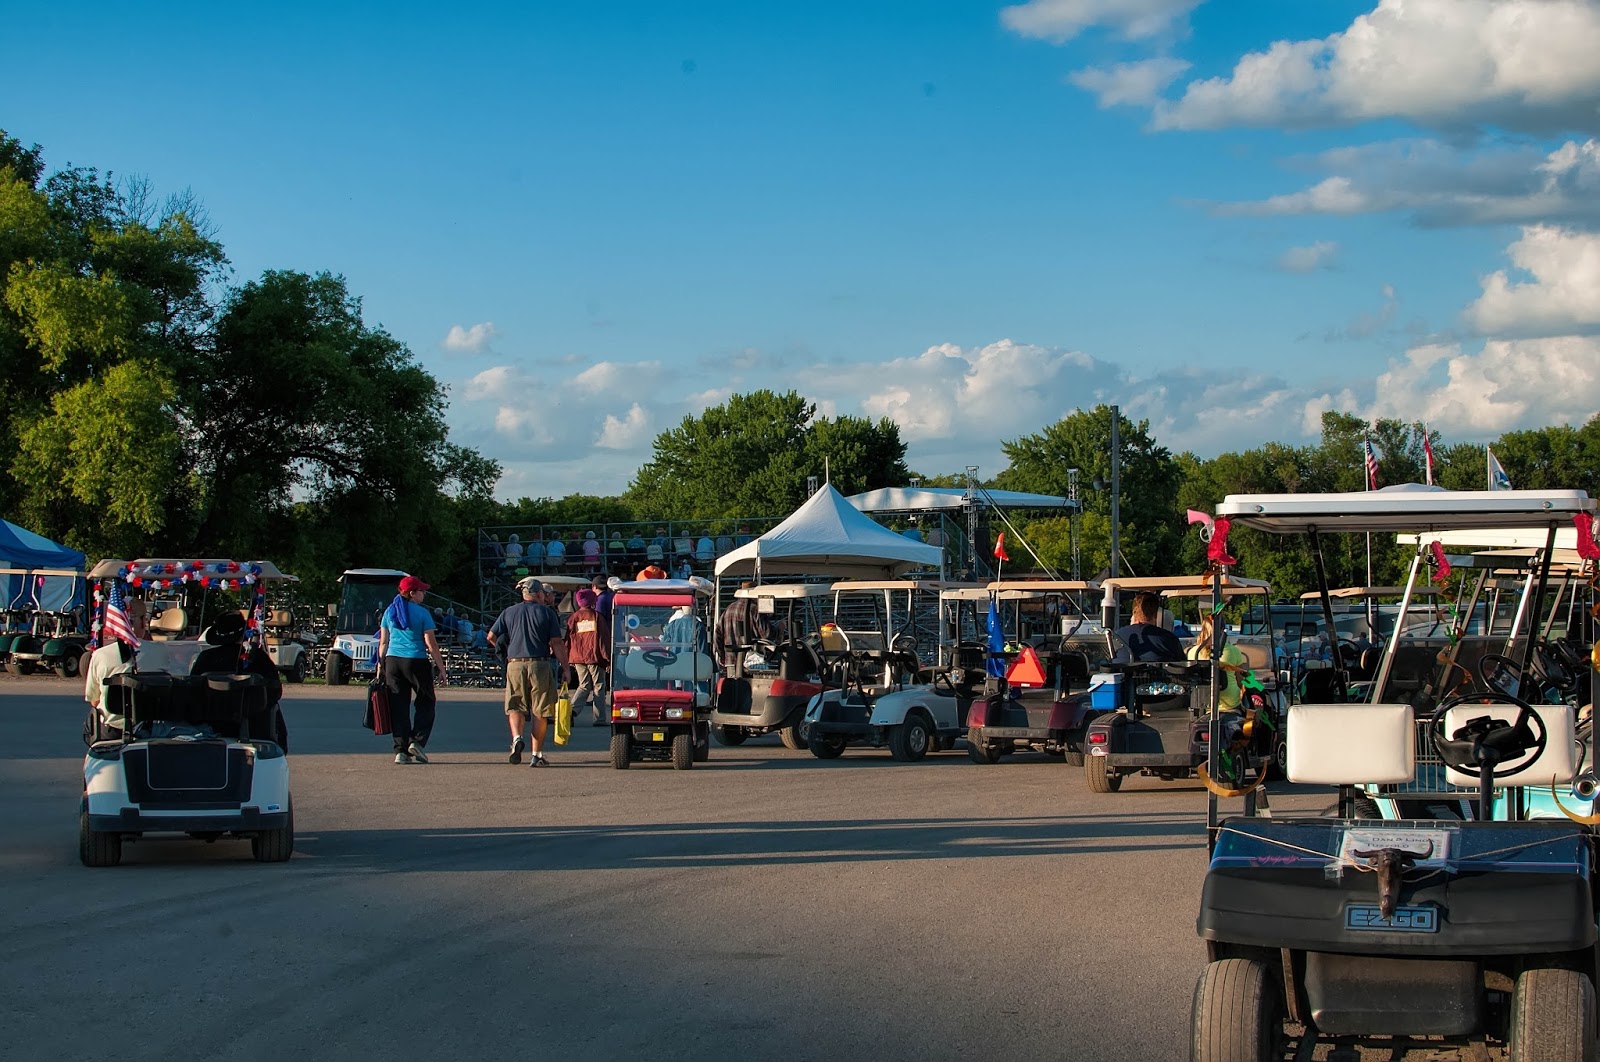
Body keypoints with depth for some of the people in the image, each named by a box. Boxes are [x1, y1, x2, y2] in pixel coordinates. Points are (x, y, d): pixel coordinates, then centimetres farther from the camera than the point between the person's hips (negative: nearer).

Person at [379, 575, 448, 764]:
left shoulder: (390, 612, 9)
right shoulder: (421, 613, -5)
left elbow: (383, 643, 11)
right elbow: (431, 644, -7)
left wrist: (380, 666, 16)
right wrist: (441, 667, -2)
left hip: (392, 661, 4)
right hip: (416, 662, -4)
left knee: (398, 706, 6)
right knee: (426, 703, 9)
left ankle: (401, 750, 2)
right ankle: (417, 741, -5)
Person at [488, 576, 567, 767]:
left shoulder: (509, 612, 10)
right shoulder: (547, 613, 3)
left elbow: (491, 637, 13)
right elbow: (557, 643, -3)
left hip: (515, 664, 2)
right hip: (540, 665, -2)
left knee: (515, 707, 8)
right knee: (540, 711, 4)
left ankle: (517, 738, -20)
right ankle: (536, 754, 4)